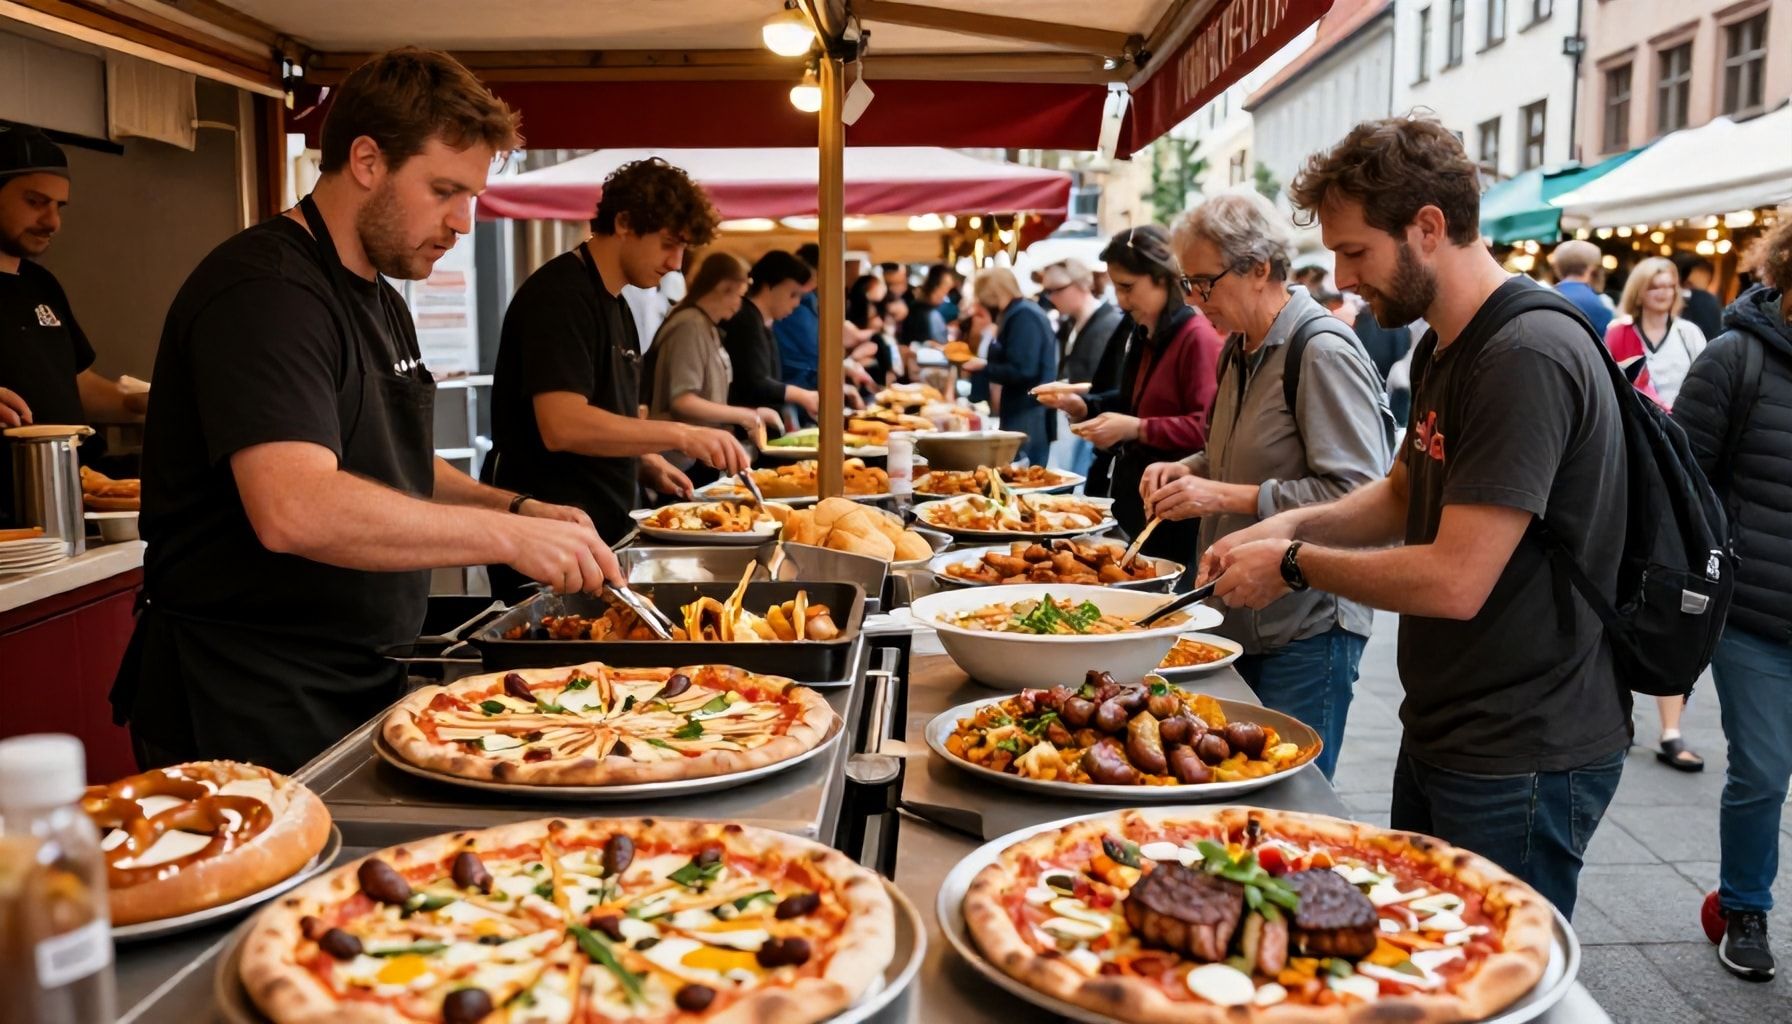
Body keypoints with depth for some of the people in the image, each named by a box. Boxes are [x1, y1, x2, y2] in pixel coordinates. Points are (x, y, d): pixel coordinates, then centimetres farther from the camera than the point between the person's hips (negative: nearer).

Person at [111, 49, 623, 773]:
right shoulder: (265, 290, -18)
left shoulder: (382, 302, 14)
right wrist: (506, 534, -28)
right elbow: (295, 509, -32)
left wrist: (513, 507, 5)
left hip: (363, 684, 9)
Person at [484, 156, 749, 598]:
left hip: (604, 529, 9)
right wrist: (680, 436, -25)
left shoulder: (614, 304, 14)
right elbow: (562, 426, -27)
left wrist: (649, 466, 7)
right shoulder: (560, 295, -16)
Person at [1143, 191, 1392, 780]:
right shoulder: (1240, 349, 12)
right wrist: (1191, 470, 6)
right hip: (1243, 618, 9)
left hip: (1306, 628, -8)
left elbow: (1358, 494, -23)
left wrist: (1229, 497, -22)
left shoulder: (1324, 351, -16)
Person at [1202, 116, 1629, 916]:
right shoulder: (1445, 347, 9)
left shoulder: (1528, 357, -24)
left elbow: (1453, 581, -28)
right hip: (1441, 733, 10)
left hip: (1522, 763, -10)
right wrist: (1291, 526, 1)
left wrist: (1295, 565, -14)